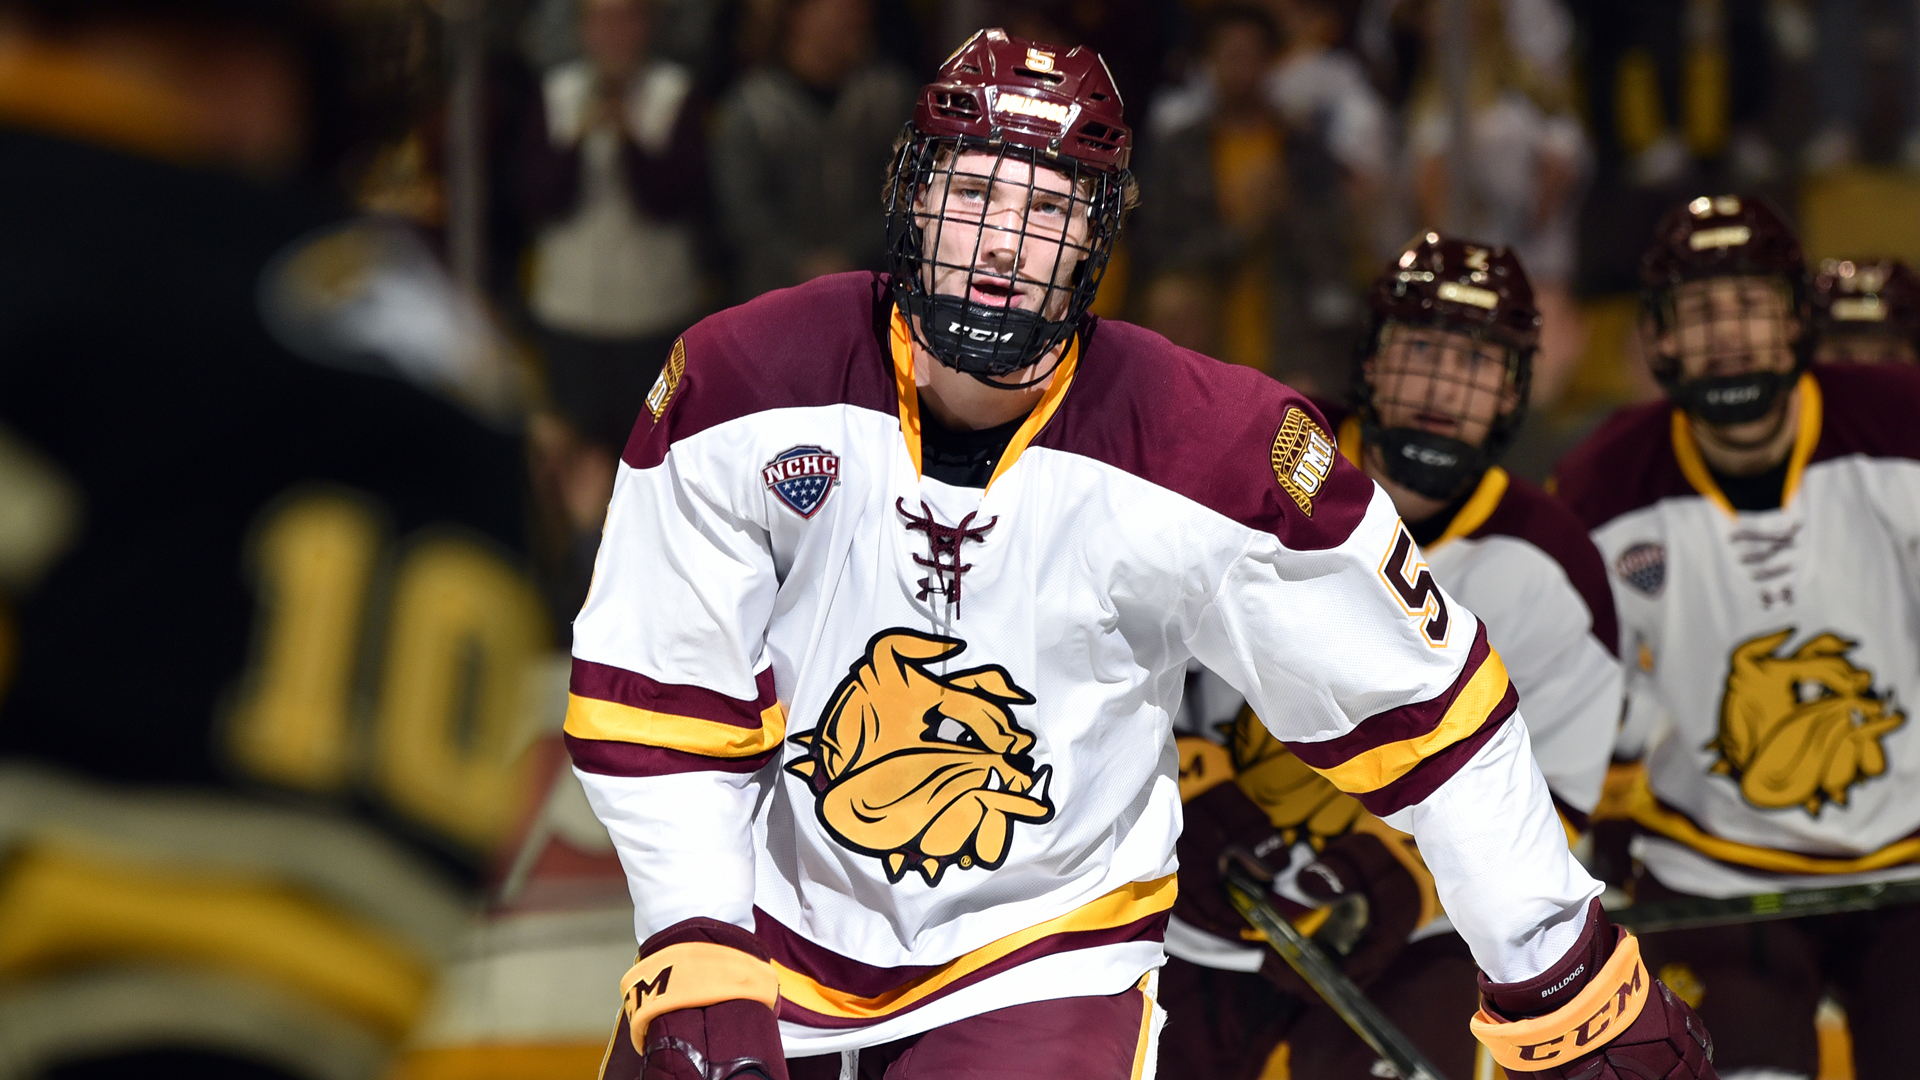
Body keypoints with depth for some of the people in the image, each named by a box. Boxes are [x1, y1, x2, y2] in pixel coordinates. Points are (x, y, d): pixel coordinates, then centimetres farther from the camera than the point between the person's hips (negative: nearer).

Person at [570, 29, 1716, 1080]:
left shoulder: (1213, 453, -17)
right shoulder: (742, 387, -14)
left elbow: (1421, 700, -8)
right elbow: (653, 706, -6)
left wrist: (1570, 982, -4)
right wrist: (698, 969, -13)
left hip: (1042, 957, -2)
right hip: (773, 917, 2)